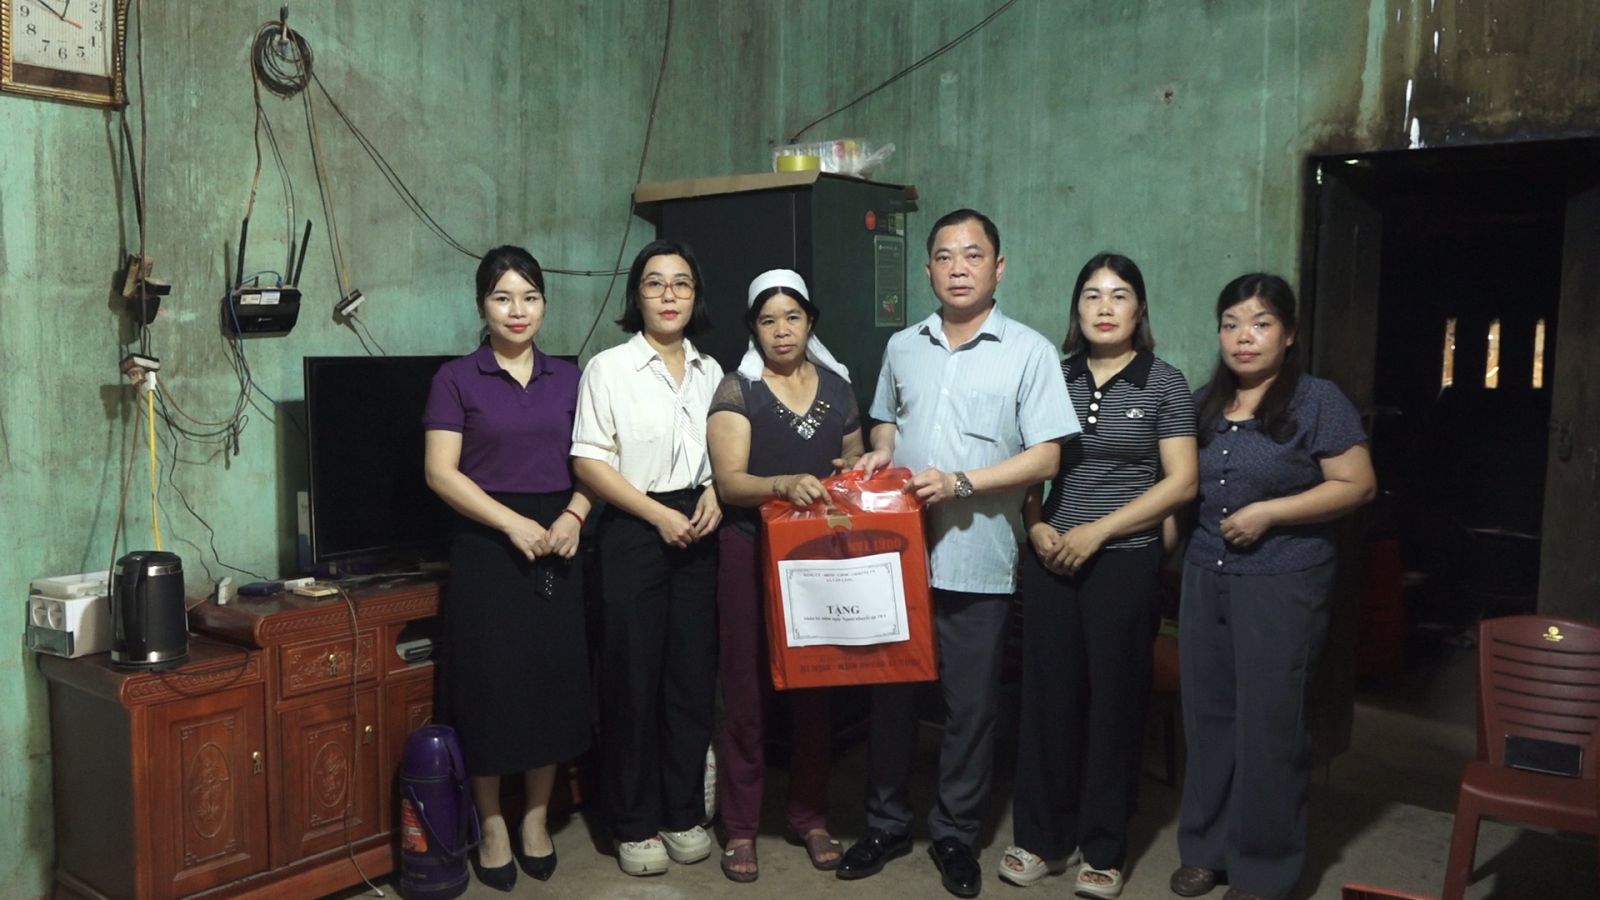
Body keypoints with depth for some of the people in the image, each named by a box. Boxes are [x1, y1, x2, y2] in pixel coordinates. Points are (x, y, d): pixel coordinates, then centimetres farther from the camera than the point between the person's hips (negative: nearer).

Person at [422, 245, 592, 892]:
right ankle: (491, 824, 18)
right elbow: (441, 472, -8)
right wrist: (513, 523, -17)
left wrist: (574, 514, -9)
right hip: (487, 547, -3)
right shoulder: (457, 379, -1)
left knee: (555, 678, 6)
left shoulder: (566, 378, 10)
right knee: (491, 681, 1)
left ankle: (536, 817, 23)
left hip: (555, 545, 4)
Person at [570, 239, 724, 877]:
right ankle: (634, 825, 16)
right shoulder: (609, 369, -4)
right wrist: (660, 515, -13)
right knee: (633, 678, 2)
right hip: (632, 533, -4)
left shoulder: (710, 372, 10)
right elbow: (589, 463, -9)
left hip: (696, 532, 4)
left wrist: (715, 495, -4)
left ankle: (684, 813, 23)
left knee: (693, 673, 8)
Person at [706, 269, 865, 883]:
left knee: (816, 686, 10)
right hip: (752, 554, -3)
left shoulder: (838, 387, 8)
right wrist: (785, 484, -32)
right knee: (748, 687, 3)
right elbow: (729, 482, -15)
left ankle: (810, 816, 25)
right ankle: (740, 825, 16)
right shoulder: (737, 390, -5)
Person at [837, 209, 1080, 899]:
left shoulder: (1029, 352, -3)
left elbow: (1045, 456, -8)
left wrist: (961, 484, -18)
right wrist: (879, 454, 0)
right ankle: (886, 823, 29)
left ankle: (955, 834, 26)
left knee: (970, 705, 7)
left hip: (977, 561, -3)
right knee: (890, 693, 12)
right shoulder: (902, 347, 10)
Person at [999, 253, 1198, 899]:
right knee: (1047, 695, 6)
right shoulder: (1054, 377, 7)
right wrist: (1036, 526, -6)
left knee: (1114, 700, 5)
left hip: (1124, 561, -2)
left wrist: (1097, 531, -13)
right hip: (1050, 558, 3)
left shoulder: (1164, 384, -1)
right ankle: (1042, 838, 20)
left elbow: (1181, 482, -6)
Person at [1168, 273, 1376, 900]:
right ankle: (1205, 848, 26)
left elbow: (1357, 485, -11)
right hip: (1204, 578, 6)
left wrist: (1267, 512, -17)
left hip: (1282, 584, -5)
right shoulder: (1203, 403, 10)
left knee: (1268, 724, 3)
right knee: (1207, 716, 12)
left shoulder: (1318, 401, -7)